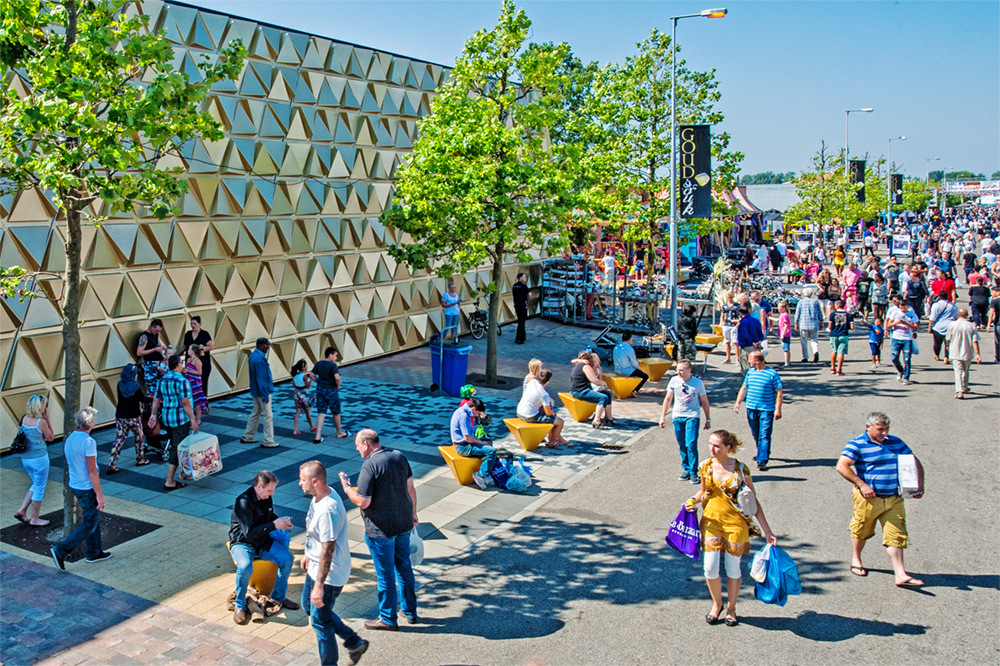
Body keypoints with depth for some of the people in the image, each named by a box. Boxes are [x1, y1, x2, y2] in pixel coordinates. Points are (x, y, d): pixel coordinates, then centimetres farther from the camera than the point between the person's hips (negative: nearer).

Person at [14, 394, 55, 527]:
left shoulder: (24, 419, 1)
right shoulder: (41, 422, -18)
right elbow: (51, 438, -5)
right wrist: (47, 419, -7)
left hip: (25, 458, 7)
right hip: (39, 458, -7)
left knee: (36, 485, 25)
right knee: (39, 488, 8)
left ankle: (22, 511, 17)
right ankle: (35, 519, 16)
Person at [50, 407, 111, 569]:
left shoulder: (69, 438, 4)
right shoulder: (88, 441, -22)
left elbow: (69, 466, 13)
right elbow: (92, 471, -21)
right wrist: (100, 495, -16)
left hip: (74, 485, 9)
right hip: (87, 488, -9)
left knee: (93, 518, 19)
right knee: (90, 523, 3)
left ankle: (94, 553, 28)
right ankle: (61, 550, -1)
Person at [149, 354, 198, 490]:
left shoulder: (162, 380, 7)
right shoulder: (182, 381, -17)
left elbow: (156, 400, 12)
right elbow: (185, 403, -20)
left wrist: (154, 415, 21)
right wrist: (193, 420, -17)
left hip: (166, 417, 8)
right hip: (180, 418, -8)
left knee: (174, 445, 20)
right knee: (177, 448, -2)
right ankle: (169, 482, -1)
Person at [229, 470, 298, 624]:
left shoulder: (267, 498, -1)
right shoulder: (243, 502, -24)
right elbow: (249, 532, -28)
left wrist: (281, 521, -4)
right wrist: (274, 525, -28)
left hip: (263, 541, 6)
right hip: (242, 543, -6)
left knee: (287, 559, -15)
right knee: (245, 567, -36)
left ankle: (278, 597, 6)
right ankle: (240, 606, -13)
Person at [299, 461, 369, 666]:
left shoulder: (327, 510, -32)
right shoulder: (320, 496, -1)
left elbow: (327, 551, -30)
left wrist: (319, 585, -26)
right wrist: (308, 554, 26)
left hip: (329, 574, -11)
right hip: (316, 566, 11)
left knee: (320, 620, 5)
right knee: (308, 606, 24)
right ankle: (355, 642, 33)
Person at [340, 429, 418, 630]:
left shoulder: (370, 466, -22)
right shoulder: (398, 456, 0)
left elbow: (362, 502, -21)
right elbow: (410, 487, 8)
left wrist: (346, 486, -5)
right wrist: (413, 512, 20)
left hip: (381, 529, -7)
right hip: (404, 523, 7)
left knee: (385, 574, 8)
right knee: (404, 566, 21)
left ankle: (388, 619, 23)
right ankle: (410, 611, 33)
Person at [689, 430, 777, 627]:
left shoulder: (741, 469, -11)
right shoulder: (705, 467, -2)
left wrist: (767, 531, -3)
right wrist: (693, 501, -6)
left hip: (735, 522, -2)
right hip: (711, 520, 2)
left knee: (733, 568, 8)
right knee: (710, 568, -4)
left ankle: (731, 609, 30)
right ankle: (717, 604, 23)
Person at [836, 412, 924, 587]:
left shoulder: (896, 442, 9)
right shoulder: (857, 444, -9)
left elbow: (914, 462, 17)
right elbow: (841, 466, -18)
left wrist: (919, 485, 3)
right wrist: (862, 485, -21)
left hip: (893, 499, 4)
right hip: (868, 498, -4)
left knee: (896, 535, -1)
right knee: (861, 532, 12)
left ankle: (900, 575, 2)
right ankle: (856, 560, 35)